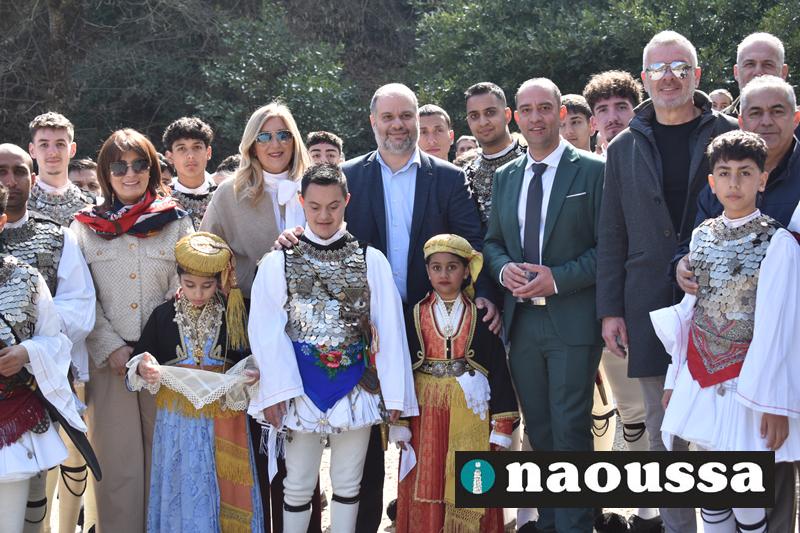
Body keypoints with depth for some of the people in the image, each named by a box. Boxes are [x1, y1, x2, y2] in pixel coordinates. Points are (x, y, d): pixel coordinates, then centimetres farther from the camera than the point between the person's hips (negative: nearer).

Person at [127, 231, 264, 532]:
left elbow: (248, 359, 4)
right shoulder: (163, 316, 1)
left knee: (223, 489, 4)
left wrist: (250, 375, -17)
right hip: (177, 420, 1)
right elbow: (139, 361, 5)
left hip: (223, 418, 0)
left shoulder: (234, 315, -2)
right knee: (181, 490, 6)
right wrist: (143, 369, -16)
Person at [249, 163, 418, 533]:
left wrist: (394, 392, -3)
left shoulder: (372, 261, 0)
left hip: (356, 388, 1)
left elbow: (390, 330, 0)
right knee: (298, 485, 9)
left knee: (348, 483, 11)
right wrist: (276, 390, -12)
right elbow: (266, 331, -4)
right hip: (301, 390, -1)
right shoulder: (277, 263, -2)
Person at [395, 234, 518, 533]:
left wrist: (501, 425, -4)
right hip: (426, 411, 1)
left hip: (470, 410, -1)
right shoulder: (416, 316, 3)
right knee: (427, 483, 5)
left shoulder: (481, 317, 0)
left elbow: (498, 368, 0)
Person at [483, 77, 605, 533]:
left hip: (572, 320, -5)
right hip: (522, 320, 6)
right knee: (539, 429, 13)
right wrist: (504, 268, -4)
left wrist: (558, 278, -17)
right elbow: (493, 241, 18)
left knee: (571, 430, -4)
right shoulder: (505, 177, 13)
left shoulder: (593, 171, -4)